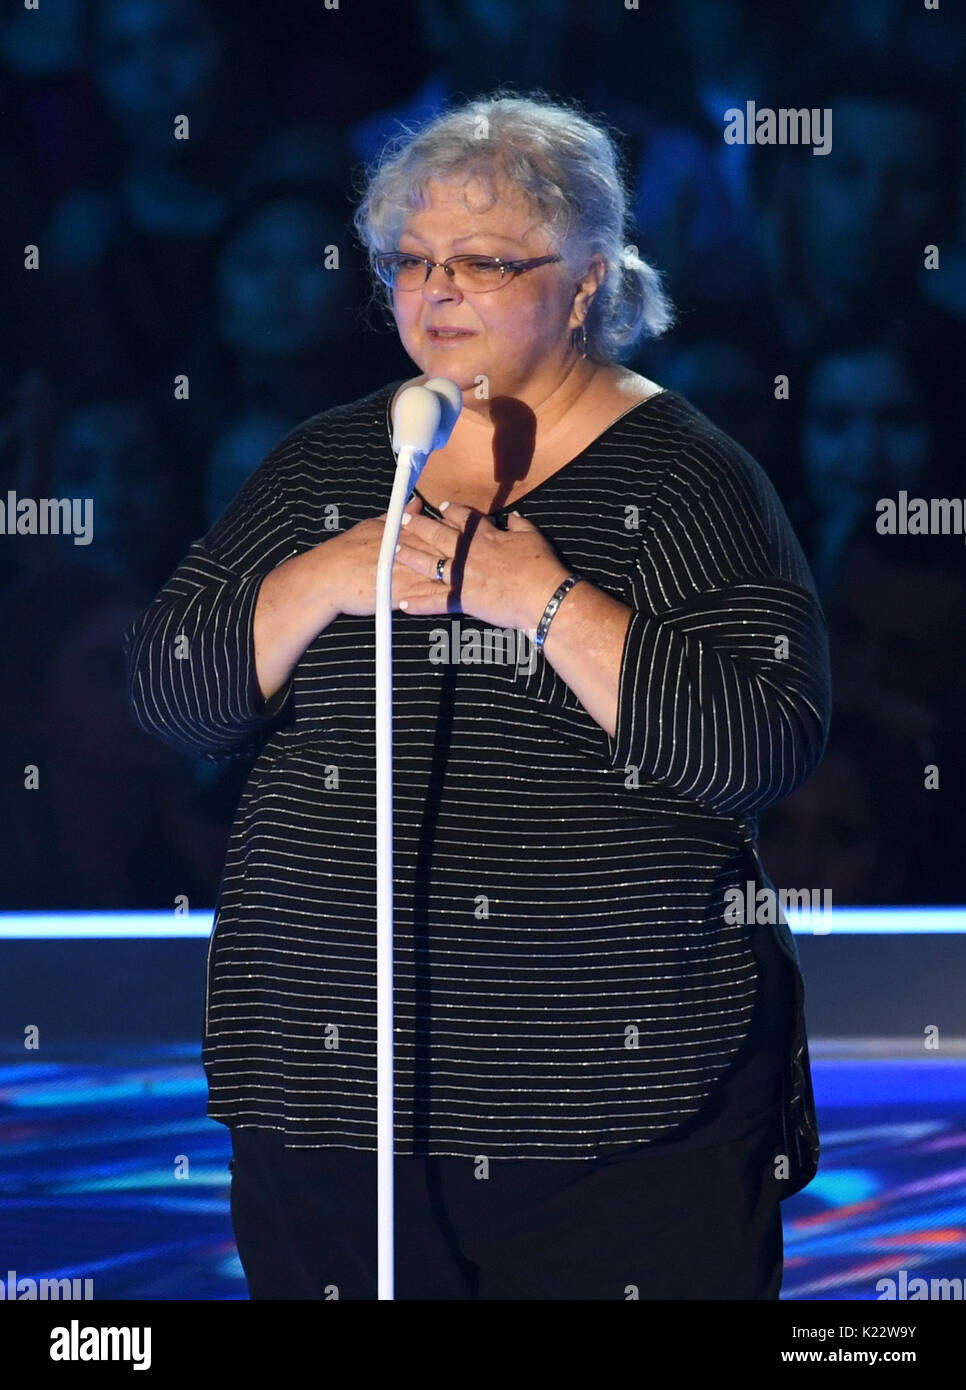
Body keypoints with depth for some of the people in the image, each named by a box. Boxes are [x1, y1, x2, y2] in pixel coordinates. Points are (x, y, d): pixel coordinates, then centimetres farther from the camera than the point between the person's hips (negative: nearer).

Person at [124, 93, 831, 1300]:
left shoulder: (683, 477, -2)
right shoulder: (325, 465, 12)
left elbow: (764, 746, -13)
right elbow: (168, 693, 7)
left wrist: (546, 601, -18)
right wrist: (327, 580, -9)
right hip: (334, 1057, 4)